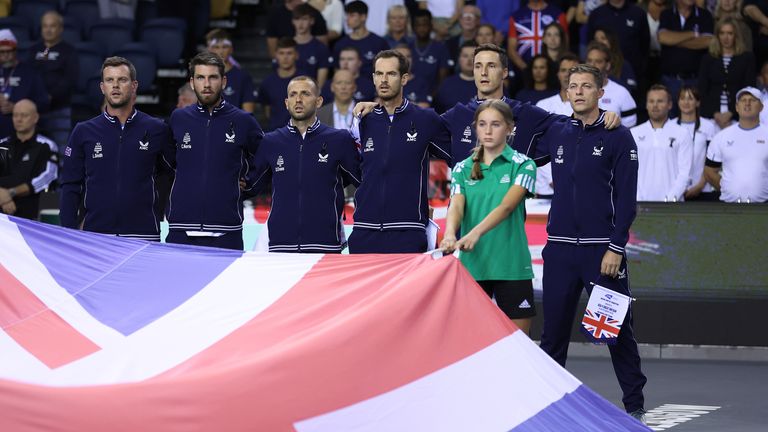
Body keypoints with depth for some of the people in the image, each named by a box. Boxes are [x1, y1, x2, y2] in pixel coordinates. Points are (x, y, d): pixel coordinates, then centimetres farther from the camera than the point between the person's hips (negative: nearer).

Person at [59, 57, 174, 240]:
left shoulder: (156, 130, 6)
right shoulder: (83, 132, 8)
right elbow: (70, 187, 8)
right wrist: (69, 235, 1)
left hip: (143, 233, -1)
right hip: (94, 231, 1)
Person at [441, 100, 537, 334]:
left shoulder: (522, 165, 0)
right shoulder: (463, 169, 10)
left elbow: (507, 205, -15)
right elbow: (456, 206, -5)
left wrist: (475, 233, -31)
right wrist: (450, 235, -27)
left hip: (512, 267, -3)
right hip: (472, 263, 3)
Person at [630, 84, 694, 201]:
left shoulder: (682, 134, 7)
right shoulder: (634, 134, 12)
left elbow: (684, 173, 0)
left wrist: (670, 199, -12)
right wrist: (637, 200, -7)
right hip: (640, 204, 1)